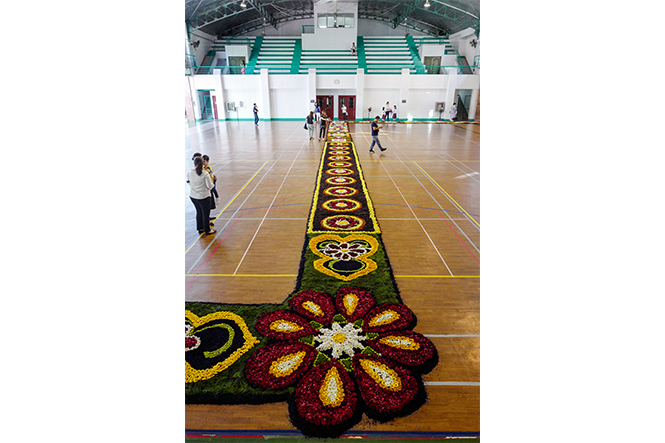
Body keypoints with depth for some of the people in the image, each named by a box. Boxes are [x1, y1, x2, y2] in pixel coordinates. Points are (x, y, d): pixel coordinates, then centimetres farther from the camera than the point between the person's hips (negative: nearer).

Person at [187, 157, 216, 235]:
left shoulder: (189, 173, -7)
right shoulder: (205, 174, -20)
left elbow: (189, 183, 9)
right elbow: (209, 186, -16)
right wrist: (212, 181, 3)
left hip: (193, 196, 5)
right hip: (203, 197, -5)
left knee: (199, 212, 23)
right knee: (205, 213, 11)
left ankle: (200, 229, 35)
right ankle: (207, 230, 24)